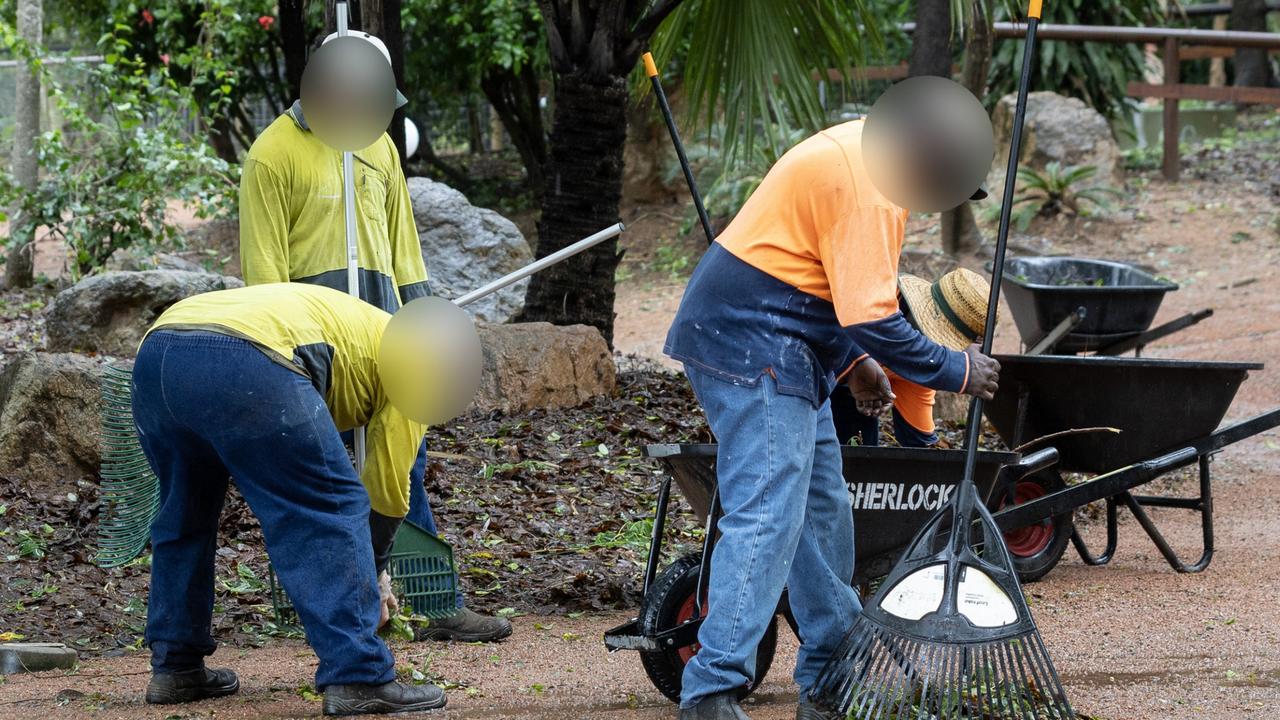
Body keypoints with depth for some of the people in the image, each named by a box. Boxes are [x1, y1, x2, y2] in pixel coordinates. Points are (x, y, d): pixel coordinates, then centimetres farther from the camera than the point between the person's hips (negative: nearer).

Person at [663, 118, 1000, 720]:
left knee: (823, 511, 15)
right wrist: (954, 371, -11)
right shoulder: (869, 188, -20)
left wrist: (852, 360, 20)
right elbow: (872, 321, -23)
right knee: (766, 517, -16)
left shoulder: (858, 147, 13)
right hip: (754, 349, -11)